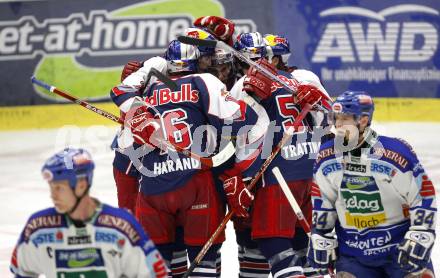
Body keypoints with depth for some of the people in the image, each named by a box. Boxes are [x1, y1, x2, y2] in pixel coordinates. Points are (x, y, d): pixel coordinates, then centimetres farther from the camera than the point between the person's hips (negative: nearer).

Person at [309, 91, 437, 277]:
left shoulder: (396, 153, -18)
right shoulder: (327, 156, -3)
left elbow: (424, 197, -13)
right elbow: (322, 202, 10)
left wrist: (419, 239, -16)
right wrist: (320, 237, 9)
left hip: (400, 246, -4)